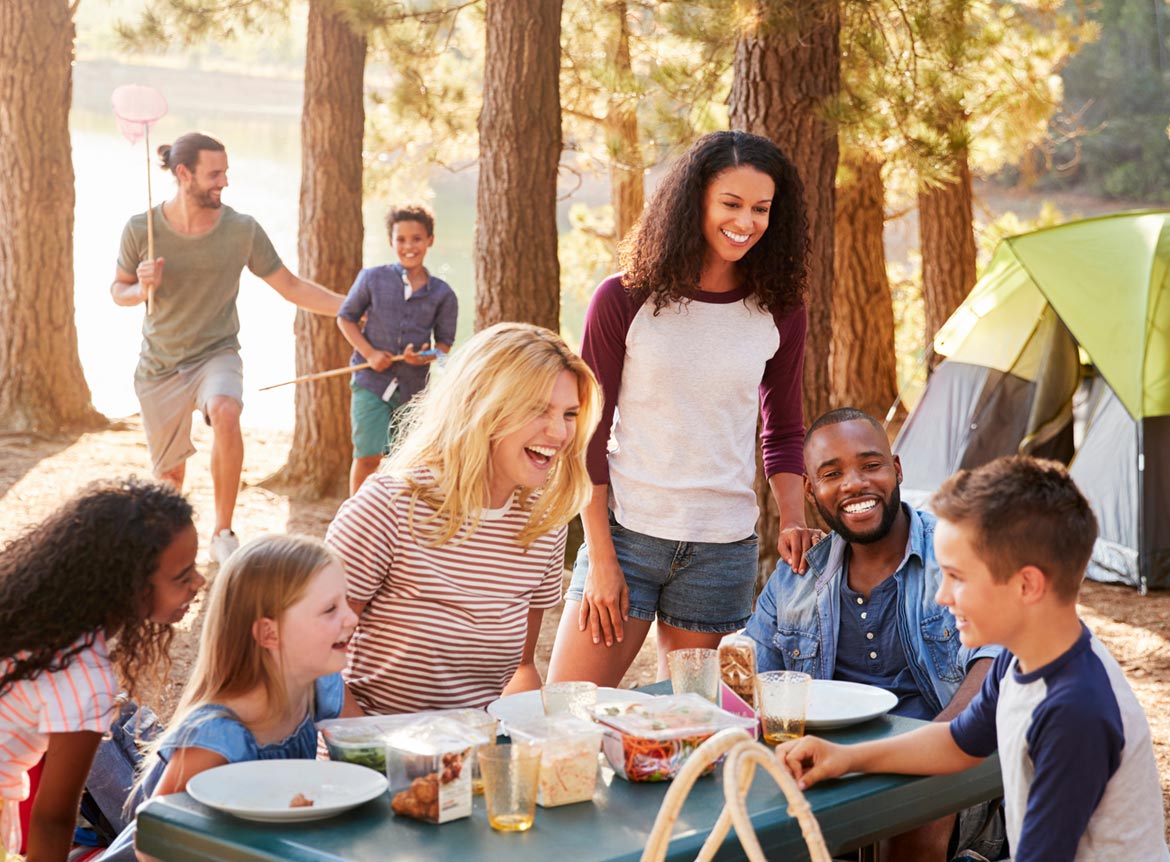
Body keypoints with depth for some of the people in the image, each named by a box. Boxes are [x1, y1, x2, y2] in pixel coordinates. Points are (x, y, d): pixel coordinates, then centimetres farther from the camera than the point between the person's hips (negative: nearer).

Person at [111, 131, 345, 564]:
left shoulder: (242, 229, -9)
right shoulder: (140, 229, -9)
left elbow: (291, 287, -2)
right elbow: (118, 290, 4)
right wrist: (142, 289, -19)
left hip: (217, 354, -1)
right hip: (160, 366, 1)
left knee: (225, 413, -35)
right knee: (168, 475, 10)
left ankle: (223, 534, -23)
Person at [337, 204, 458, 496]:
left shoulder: (442, 294, 1)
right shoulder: (372, 279, -1)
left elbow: (444, 343, 6)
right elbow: (346, 318, 6)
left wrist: (426, 357, -17)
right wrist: (369, 353, -9)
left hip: (414, 387, 2)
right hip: (372, 383, -2)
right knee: (368, 456, -10)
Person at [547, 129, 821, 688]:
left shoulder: (780, 312, 4)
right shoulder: (624, 300, -4)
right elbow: (587, 432, -1)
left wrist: (791, 519, -1)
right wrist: (601, 557, -5)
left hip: (723, 551, 2)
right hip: (625, 535, -2)